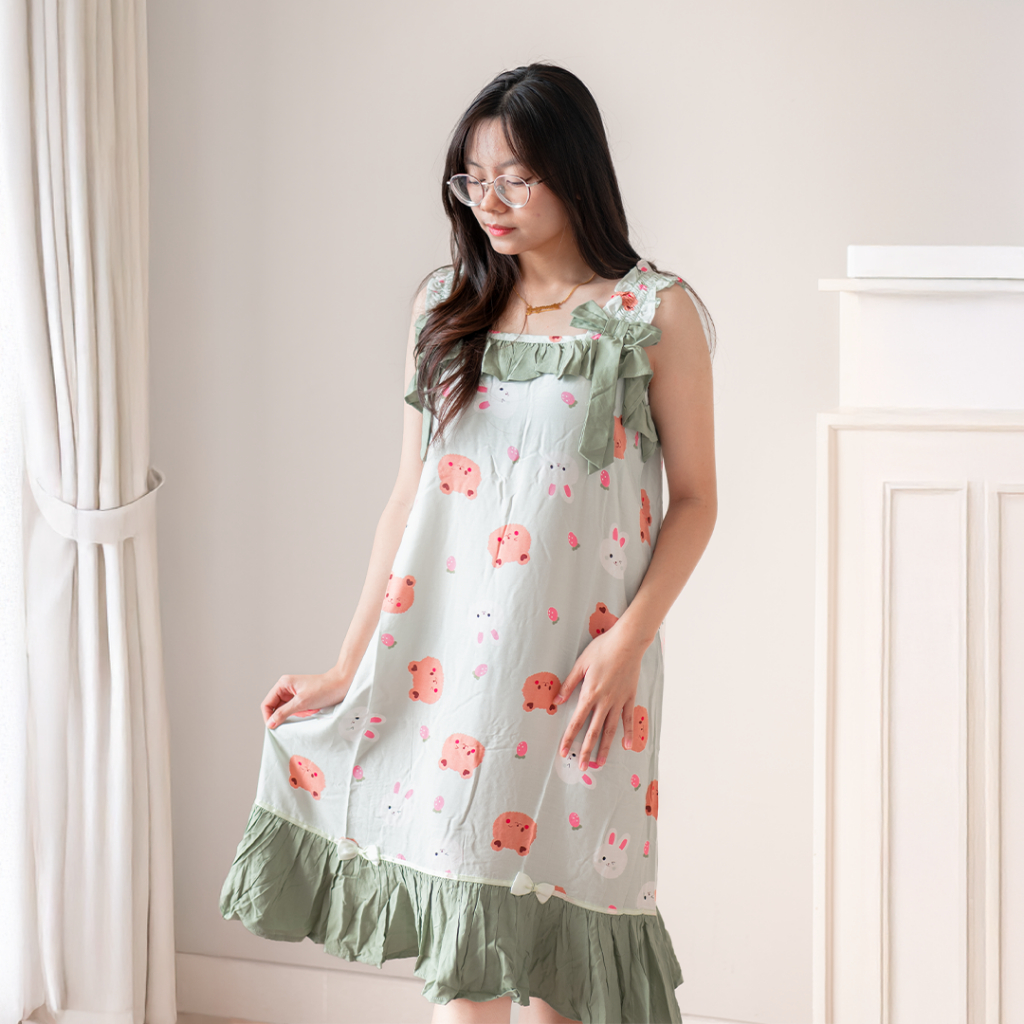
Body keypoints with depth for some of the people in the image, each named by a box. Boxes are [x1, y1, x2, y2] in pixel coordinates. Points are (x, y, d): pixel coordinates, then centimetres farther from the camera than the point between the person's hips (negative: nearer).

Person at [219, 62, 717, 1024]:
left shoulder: (655, 313, -3)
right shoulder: (446, 305, 8)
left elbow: (693, 500, 0)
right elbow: (409, 493, 9)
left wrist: (629, 639, -14)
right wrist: (347, 666, 6)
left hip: (578, 657, -3)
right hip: (444, 649, 3)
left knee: (556, 907, 3)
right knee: (456, 894, 3)